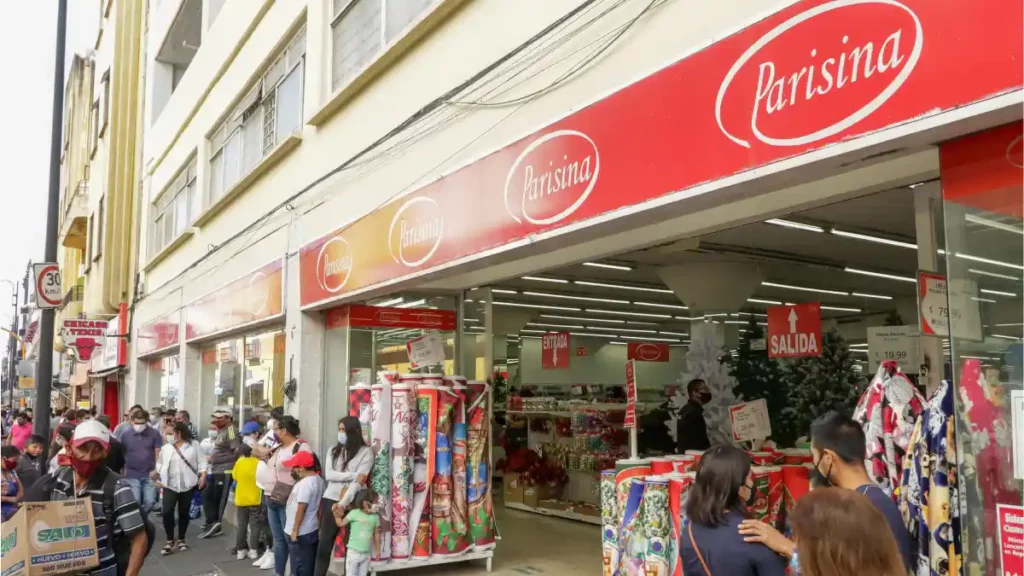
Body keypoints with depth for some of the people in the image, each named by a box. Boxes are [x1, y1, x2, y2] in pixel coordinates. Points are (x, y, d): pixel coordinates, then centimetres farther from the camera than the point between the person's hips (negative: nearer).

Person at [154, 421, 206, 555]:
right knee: (167, 512, -12)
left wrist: (203, 475, -11)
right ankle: (170, 541, 3)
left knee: (184, 513, 9)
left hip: (188, 485, -1)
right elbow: (160, 465, 13)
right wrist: (155, 475, 7)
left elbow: (201, 461, -1)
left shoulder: (194, 445, -2)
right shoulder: (165, 448, 5)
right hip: (170, 485, 1)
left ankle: (181, 539, 25)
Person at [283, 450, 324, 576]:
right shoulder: (318, 479, 7)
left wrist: (295, 530, -19)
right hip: (312, 530, 10)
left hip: (301, 533, -9)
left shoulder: (305, 483, -23)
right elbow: (319, 506, 13)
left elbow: (301, 508, -24)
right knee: (309, 565, 16)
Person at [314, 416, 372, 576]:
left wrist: (343, 503, -20)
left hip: (351, 503, -3)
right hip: (330, 500, 4)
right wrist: (354, 475, -14)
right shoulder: (333, 450, 12)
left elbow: (359, 481, -12)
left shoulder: (366, 452, -3)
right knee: (324, 546, 3)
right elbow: (328, 475, -1)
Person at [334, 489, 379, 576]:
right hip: (354, 552, -4)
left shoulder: (375, 517, -2)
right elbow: (341, 523, -4)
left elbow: (376, 534, 7)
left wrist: (378, 550, 10)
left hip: (367, 553, 4)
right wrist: (337, 515, -19)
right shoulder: (354, 513, -12)